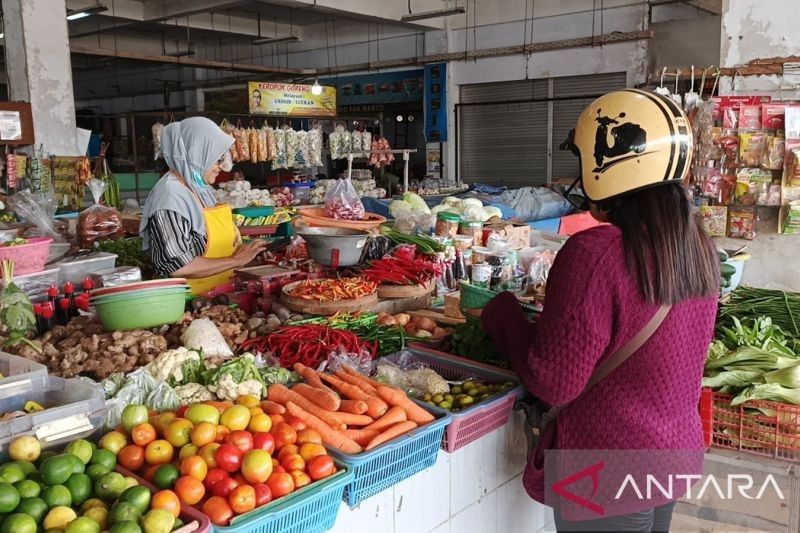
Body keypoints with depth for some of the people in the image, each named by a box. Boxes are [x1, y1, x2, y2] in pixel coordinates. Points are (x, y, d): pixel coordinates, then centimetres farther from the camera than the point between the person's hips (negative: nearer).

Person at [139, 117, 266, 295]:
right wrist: (235, 260, -14)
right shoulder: (170, 196, -14)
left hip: (218, 295, 7)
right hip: (190, 301, -7)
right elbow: (177, 266, -19)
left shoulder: (202, 188, 11)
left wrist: (244, 250, 3)